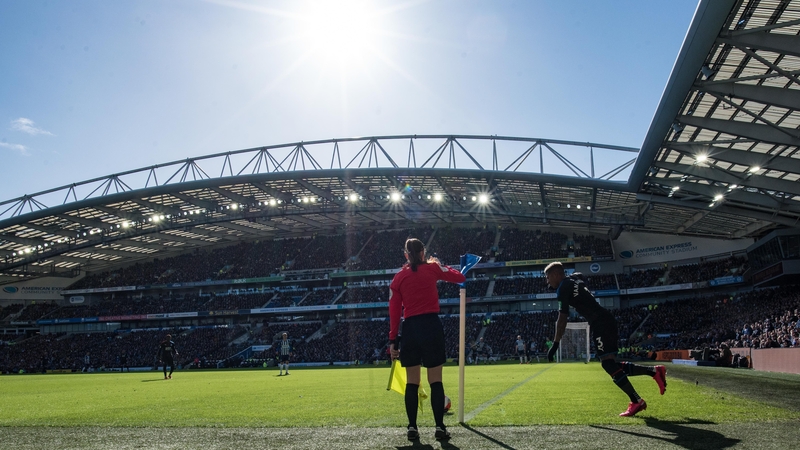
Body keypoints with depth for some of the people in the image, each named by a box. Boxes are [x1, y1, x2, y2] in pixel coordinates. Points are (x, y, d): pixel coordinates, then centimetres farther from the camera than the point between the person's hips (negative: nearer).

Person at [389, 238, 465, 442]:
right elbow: (460, 277, 13)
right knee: (435, 381, 4)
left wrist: (392, 340, 7)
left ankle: (412, 428, 12)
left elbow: (394, 312, 4)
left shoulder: (398, 278, 7)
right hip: (431, 326, -1)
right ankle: (439, 427, 5)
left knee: (411, 382, 9)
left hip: (410, 329, 2)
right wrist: (438, 264, 25)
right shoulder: (432, 268, 3)